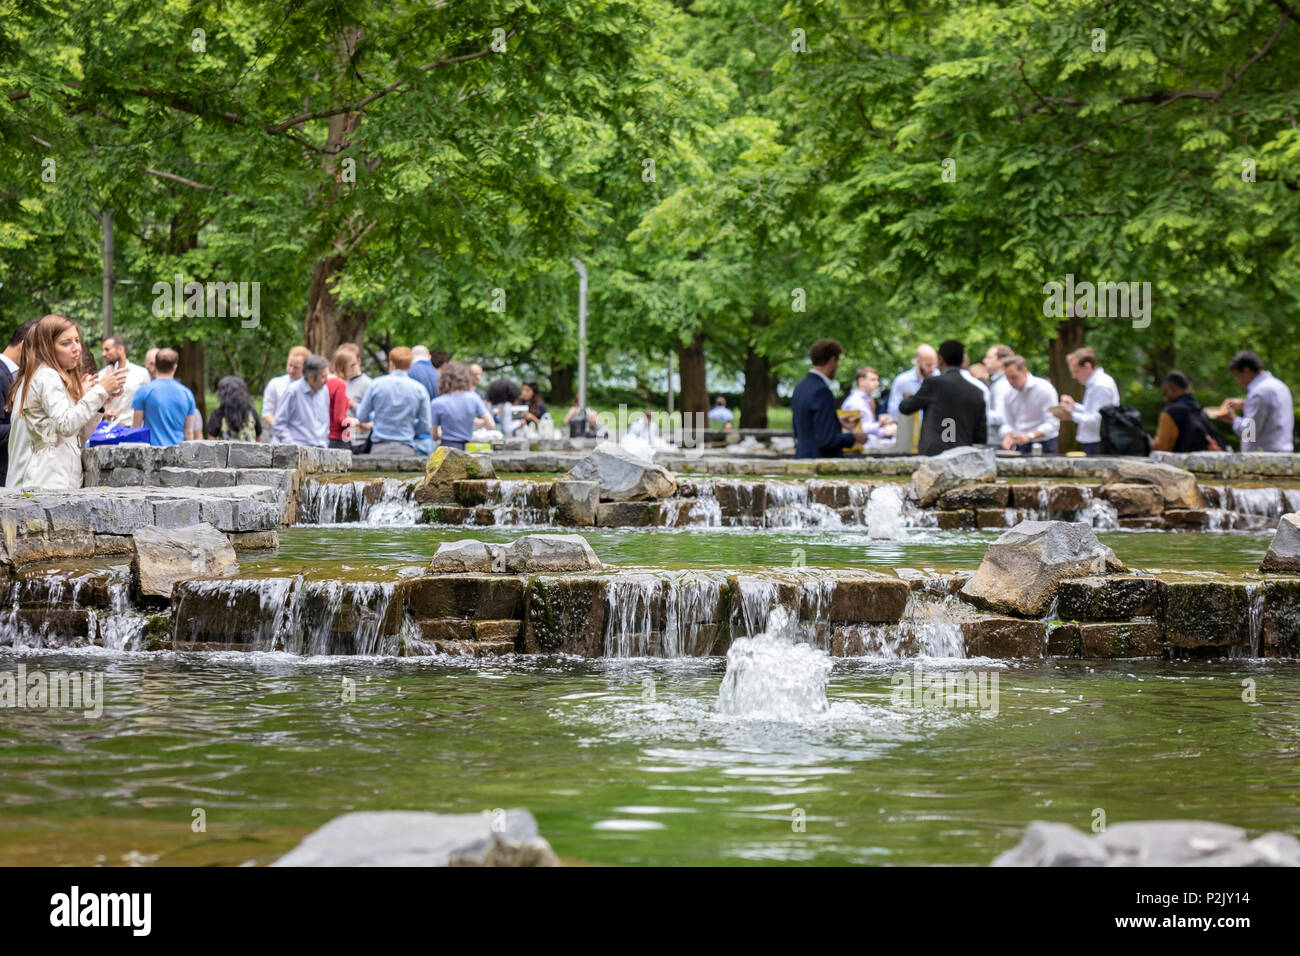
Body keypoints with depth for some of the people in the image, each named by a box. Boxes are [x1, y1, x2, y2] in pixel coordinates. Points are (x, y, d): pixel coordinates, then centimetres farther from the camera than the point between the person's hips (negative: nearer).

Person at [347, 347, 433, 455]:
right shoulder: (419, 389, 1)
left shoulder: (376, 384, 2)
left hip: (379, 448, 0)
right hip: (406, 449, 0)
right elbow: (426, 427, 3)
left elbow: (362, 417, 9)